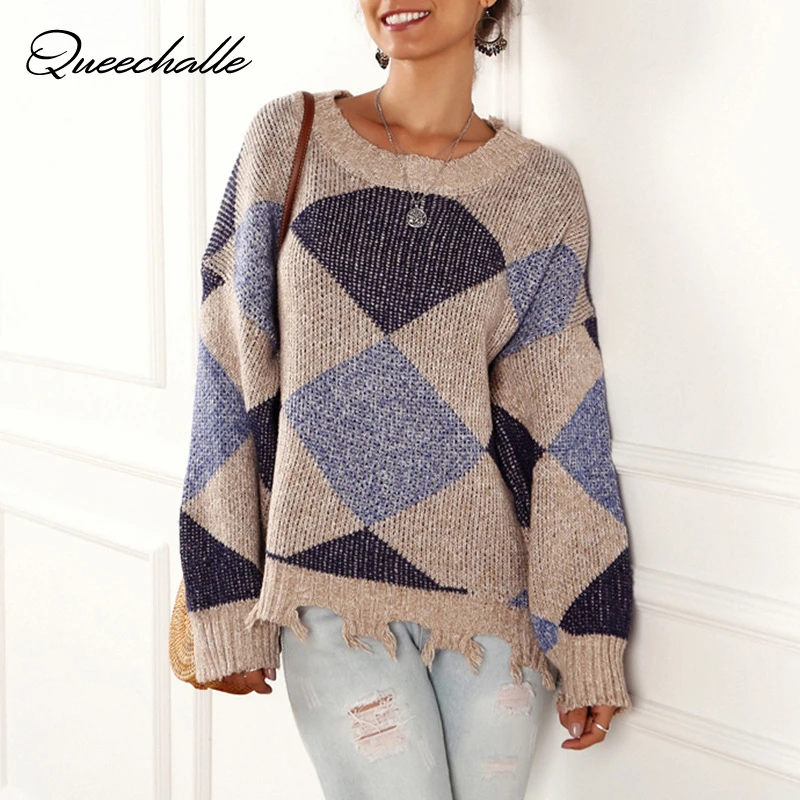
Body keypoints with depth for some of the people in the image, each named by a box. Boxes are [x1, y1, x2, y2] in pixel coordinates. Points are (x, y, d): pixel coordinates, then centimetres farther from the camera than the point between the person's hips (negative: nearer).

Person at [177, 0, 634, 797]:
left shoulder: (543, 189, 3)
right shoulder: (284, 139, 2)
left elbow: (562, 430, 2)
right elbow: (231, 380, 1)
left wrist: (589, 642, 0)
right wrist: (225, 609, -1)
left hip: (489, 587, 2)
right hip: (328, 585, -1)